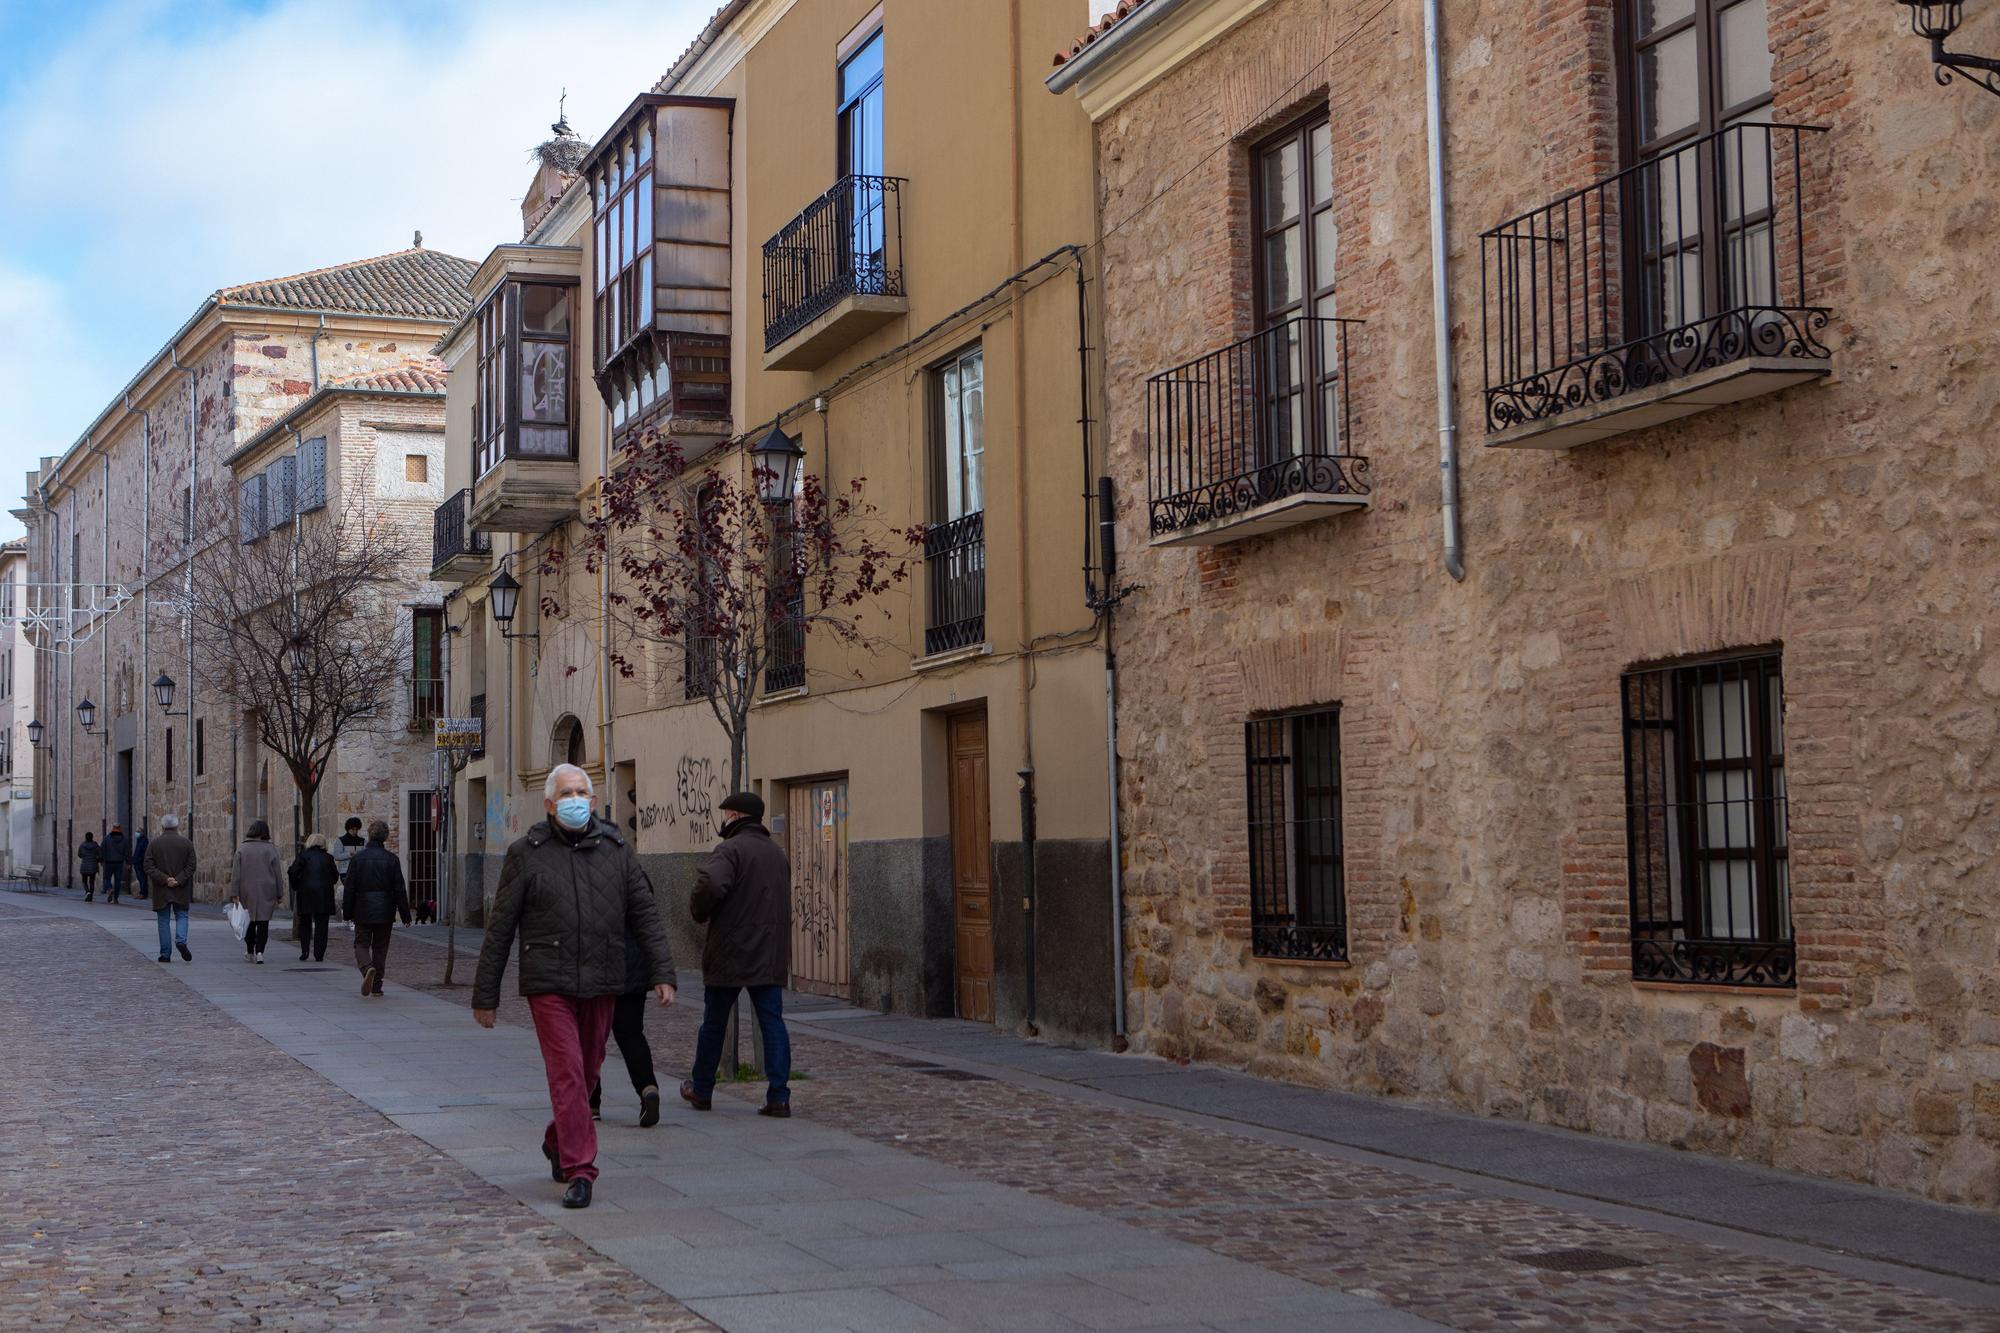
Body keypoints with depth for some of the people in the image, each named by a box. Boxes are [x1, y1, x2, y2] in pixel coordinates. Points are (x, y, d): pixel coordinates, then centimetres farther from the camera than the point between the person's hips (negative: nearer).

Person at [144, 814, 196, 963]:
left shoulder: (153, 844, 0)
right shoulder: (187, 844, 0)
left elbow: (148, 867, -7)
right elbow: (191, 867, -6)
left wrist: (164, 879, -12)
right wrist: (178, 881, -10)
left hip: (161, 891, 0)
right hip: (181, 891, 0)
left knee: (163, 920, 6)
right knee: (181, 916, 11)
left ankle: (165, 954, 6)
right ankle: (181, 940, -15)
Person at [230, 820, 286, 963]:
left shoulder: (242, 849, 0)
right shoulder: (271, 850, -2)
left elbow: (236, 874, -3)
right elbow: (278, 874, 0)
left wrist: (235, 893, -2)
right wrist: (280, 894, 6)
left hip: (247, 892, 1)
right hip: (266, 892, -1)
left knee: (250, 921, 15)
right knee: (263, 922, 0)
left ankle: (250, 951, 19)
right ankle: (259, 952, -11)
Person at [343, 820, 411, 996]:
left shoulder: (357, 858, -4)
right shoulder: (391, 859, -4)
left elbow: (350, 888, -2)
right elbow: (400, 889, -3)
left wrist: (347, 913, 6)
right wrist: (405, 914, 2)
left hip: (363, 911, -1)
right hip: (385, 912, 1)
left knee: (361, 944, 8)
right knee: (380, 947, 11)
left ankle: (367, 969, -22)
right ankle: (376, 986, 12)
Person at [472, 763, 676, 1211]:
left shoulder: (615, 849, 7)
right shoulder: (526, 853, -1)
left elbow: (645, 914, 8)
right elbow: (500, 928, 1)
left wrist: (662, 971, -3)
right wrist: (485, 994, 1)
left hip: (602, 984, 4)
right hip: (549, 984, -4)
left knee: (588, 1071, 14)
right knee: (567, 1074, -10)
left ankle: (557, 1142, 38)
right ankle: (580, 1170, -8)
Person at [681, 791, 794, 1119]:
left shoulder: (730, 849, -12)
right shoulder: (777, 853, 13)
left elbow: (710, 884, -28)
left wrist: (699, 912, -10)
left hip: (729, 955, -5)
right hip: (770, 957, 5)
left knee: (713, 1024, 10)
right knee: (773, 1023, 2)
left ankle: (701, 1090, 24)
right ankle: (779, 1097, -6)